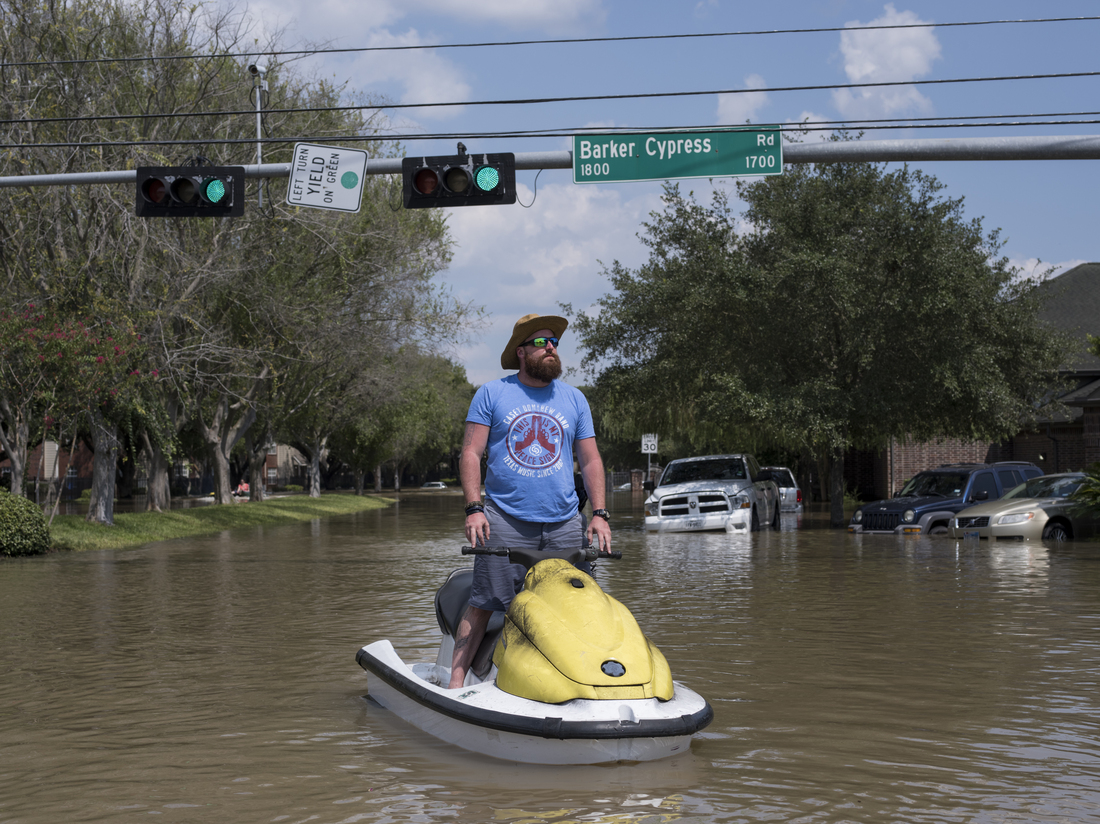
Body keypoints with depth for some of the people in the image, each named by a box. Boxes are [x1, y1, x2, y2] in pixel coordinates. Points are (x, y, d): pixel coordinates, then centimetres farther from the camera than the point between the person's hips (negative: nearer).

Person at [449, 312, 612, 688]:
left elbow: (590, 459, 15)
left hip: (565, 525, 3)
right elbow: (470, 453, 2)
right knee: (483, 602, -8)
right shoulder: (491, 394, 6)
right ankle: (456, 682, -4)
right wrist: (474, 508, -9)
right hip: (505, 520, -3)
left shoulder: (574, 399, 15)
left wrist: (599, 514, 4)